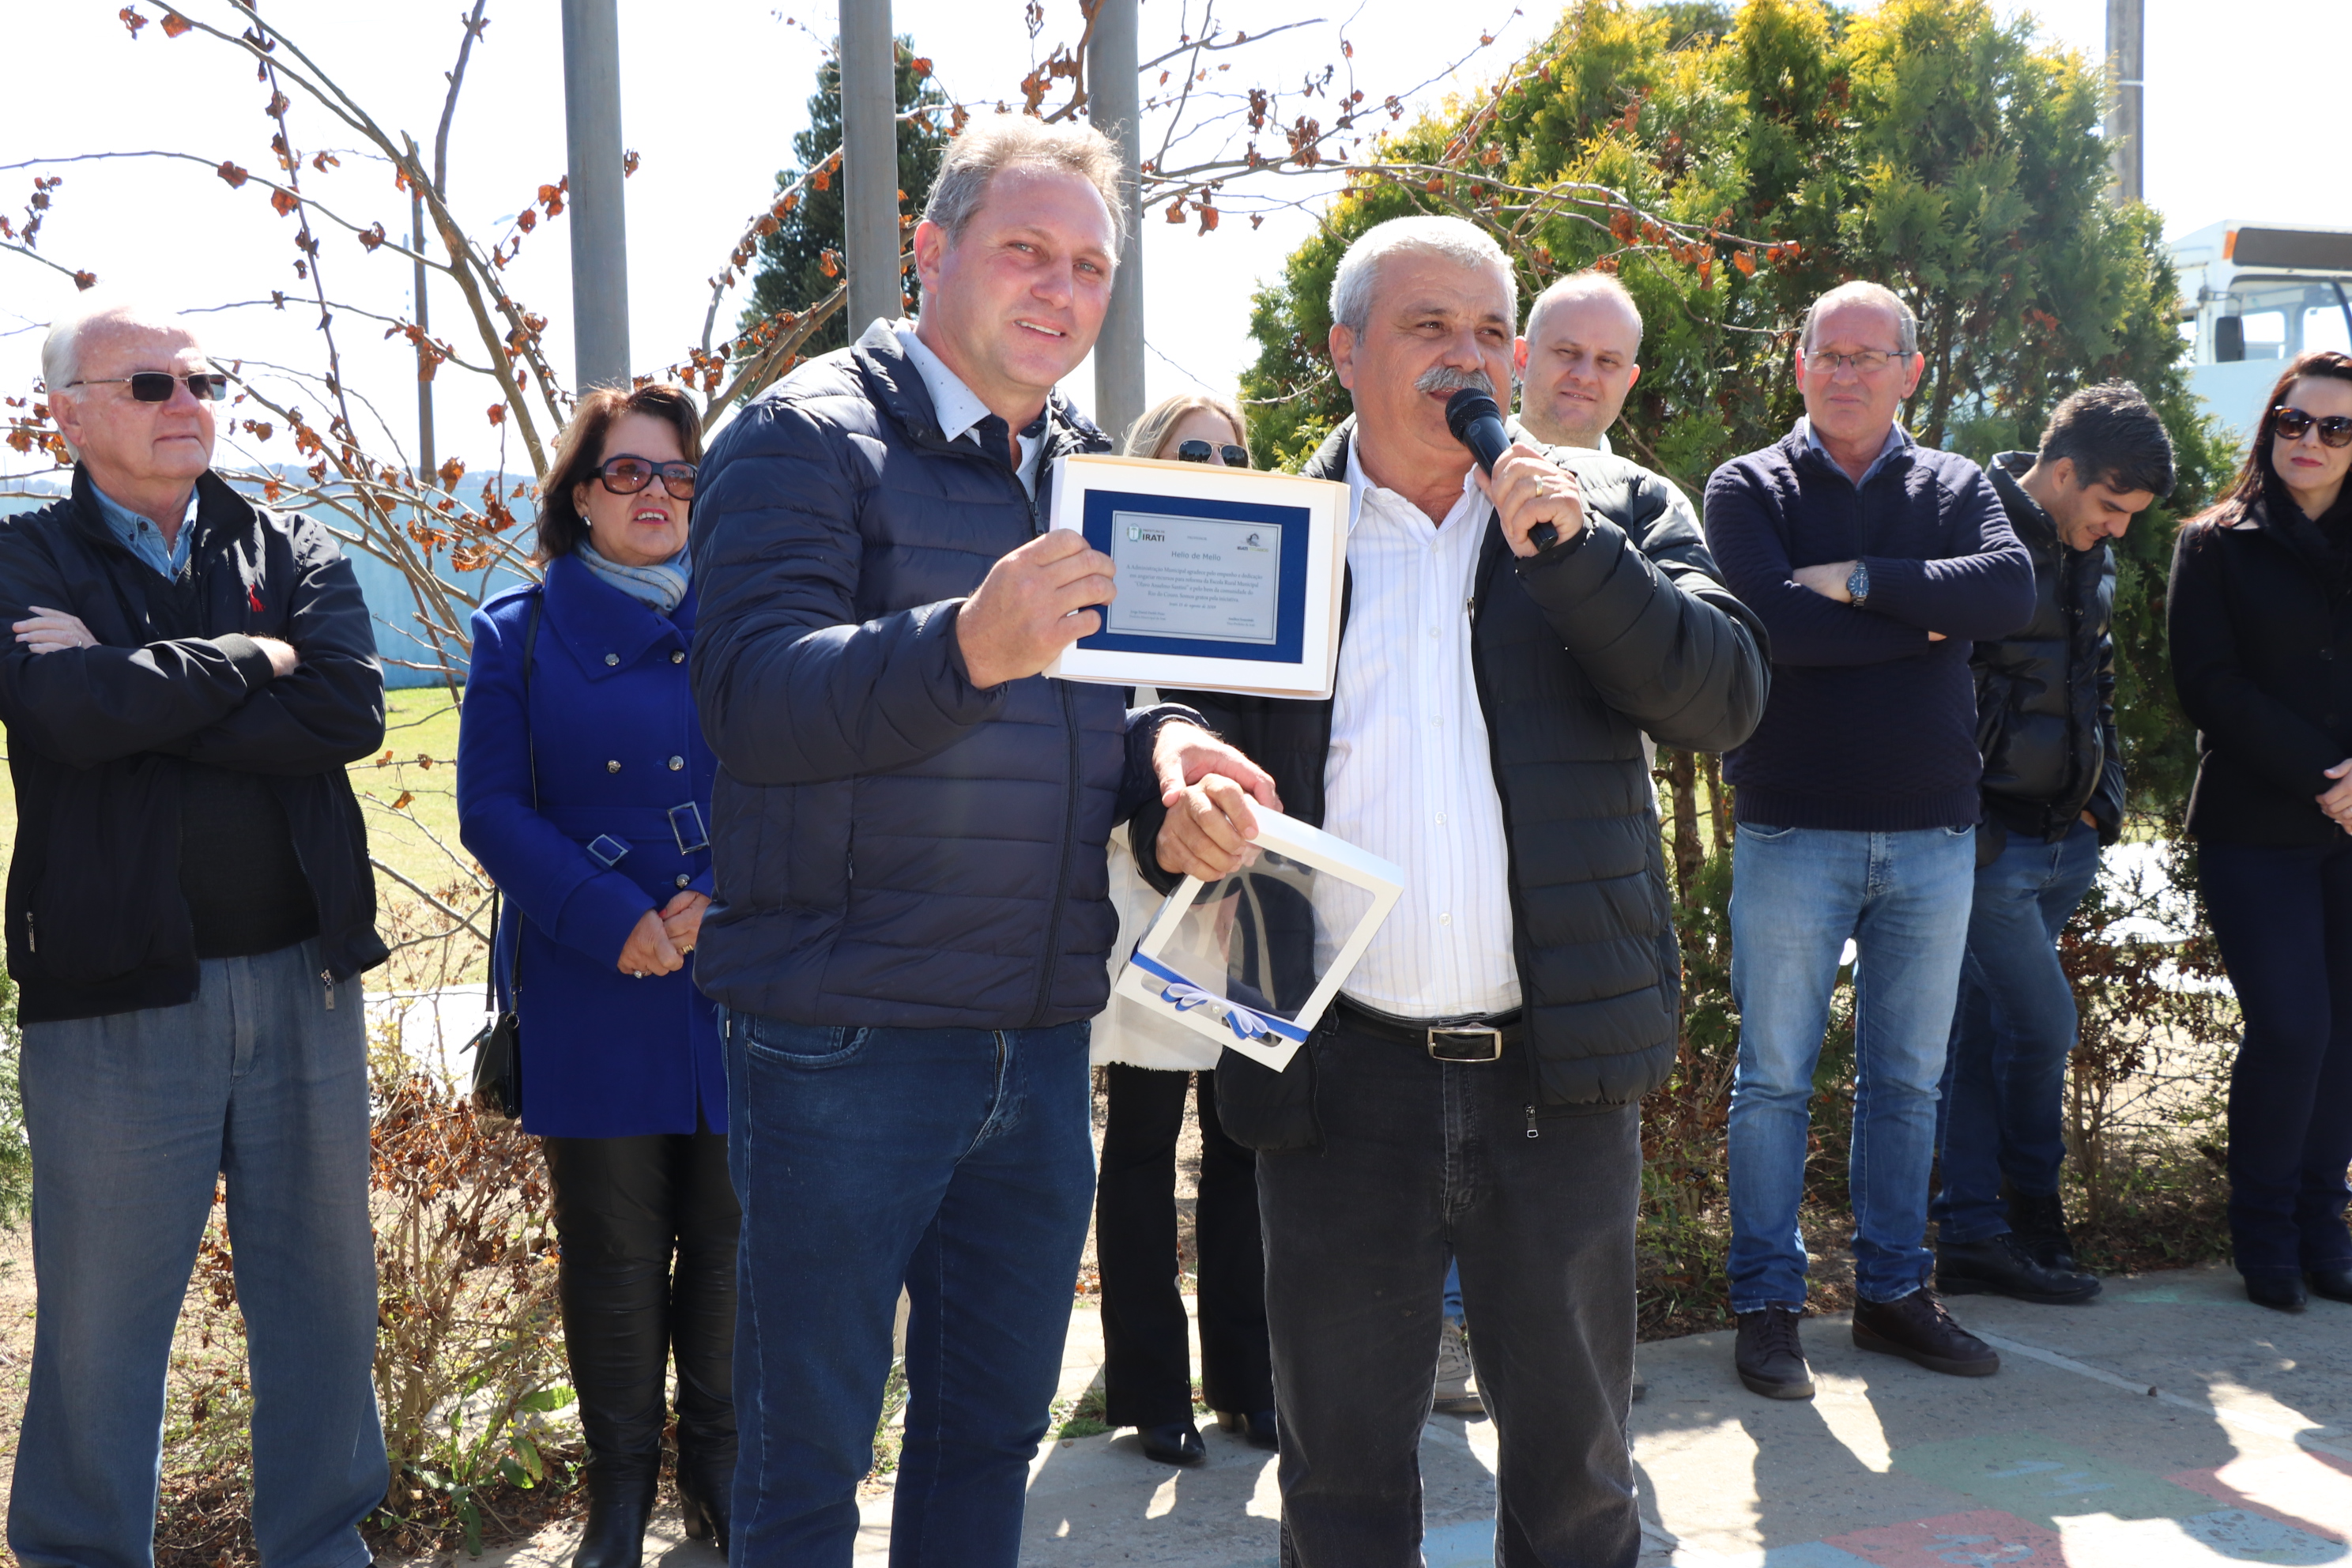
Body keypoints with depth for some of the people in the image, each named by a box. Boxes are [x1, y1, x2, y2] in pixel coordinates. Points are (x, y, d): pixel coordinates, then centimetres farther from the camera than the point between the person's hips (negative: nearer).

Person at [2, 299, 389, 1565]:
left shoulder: (294, 554, 10)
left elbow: (352, 709, -9)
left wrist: (137, 693, -12)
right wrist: (249, 661, -8)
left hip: (303, 980, 3)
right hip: (119, 990, -3)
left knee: (324, 1292, 12)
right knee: (102, 1314, 6)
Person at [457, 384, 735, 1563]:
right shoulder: (522, 630, 5)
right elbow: (492, 809, -1)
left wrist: (725, 902, -14)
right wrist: (616, 923, -13)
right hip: (591, 990, -1)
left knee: (731, 1232, 8)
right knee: (610, 1246, 7)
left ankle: (720, 1462, 26)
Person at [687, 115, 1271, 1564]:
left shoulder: (1092, 478, 14)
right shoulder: (811, 436, -7)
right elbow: (754, 697, -19)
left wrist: (1163, 745, -6)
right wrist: (969, 644, -36)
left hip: (1043, 1043, 7)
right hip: (845, 1043, -6)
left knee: (993, 1435, 19)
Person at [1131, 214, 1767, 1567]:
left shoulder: (1612, 511, 5)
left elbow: (1729, 701, -6)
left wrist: (1571, 547, -16)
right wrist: (1180, 821, -17)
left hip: (1556, 1063, 0)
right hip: (1343, 1074, 0)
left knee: (1576, 1460, 15)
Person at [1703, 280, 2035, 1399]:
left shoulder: (1955, 488, 9)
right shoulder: (1748, 489, 1)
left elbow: (2012, 589, -12)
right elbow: (1772, 622, -18)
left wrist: (1860, 581, -15)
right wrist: (1925, 622, -10)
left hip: (1933, 832, 3)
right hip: (1792, 831, -3)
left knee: (1908, 1082, 12)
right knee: (1775, 1077, 3)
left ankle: (1893, 1292, 25)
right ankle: (1767, 1306, 14)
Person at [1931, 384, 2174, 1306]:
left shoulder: (2090, 559, 14)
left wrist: (2105, 800, 17)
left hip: (2064, 839, 8)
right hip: (1988, 839, -8)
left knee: (1981, 1031, 11)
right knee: (2043, 1024, -6)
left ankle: (1972, 1237, 16)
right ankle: (2032, 1213, 12)